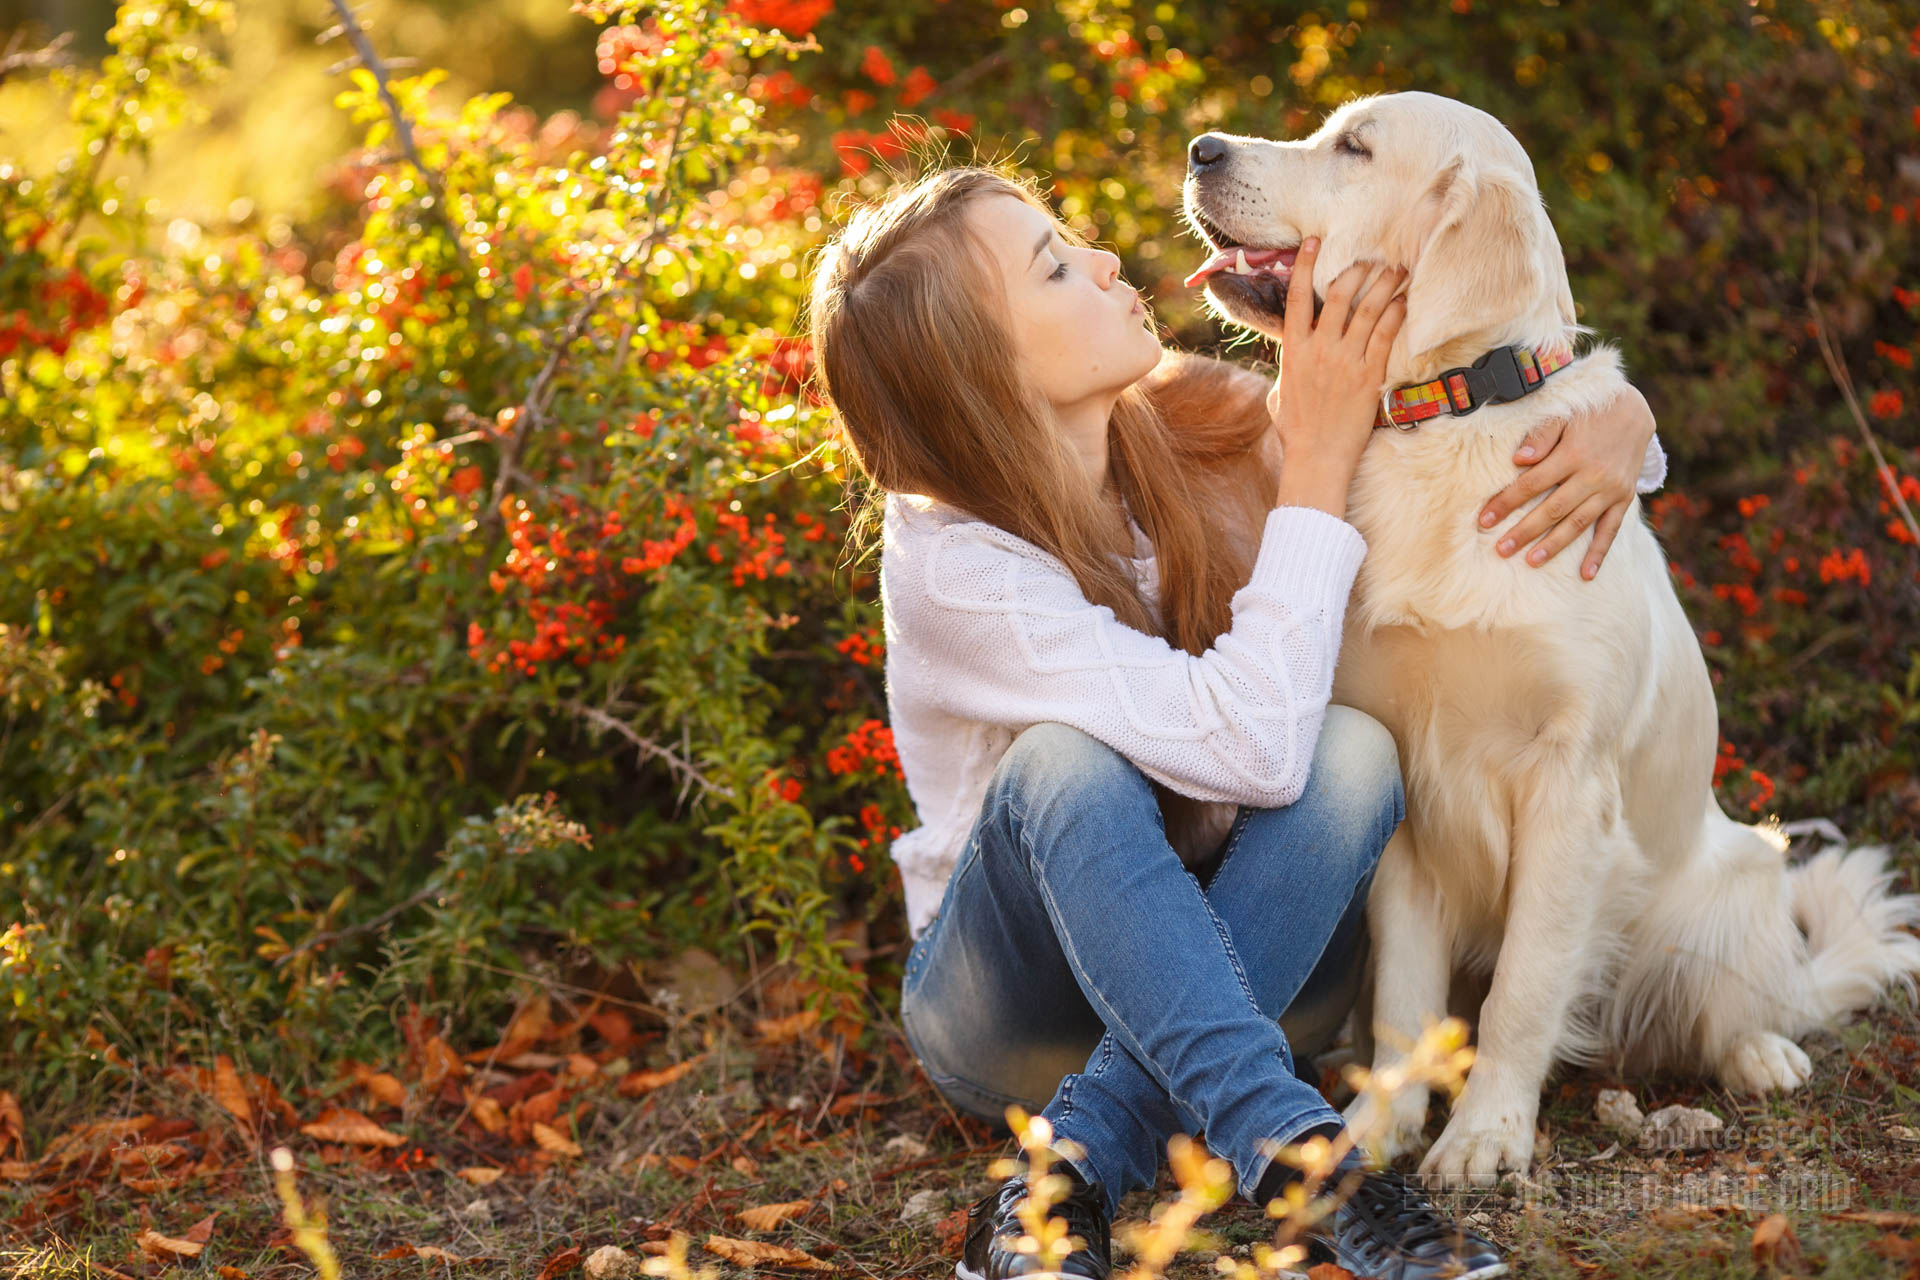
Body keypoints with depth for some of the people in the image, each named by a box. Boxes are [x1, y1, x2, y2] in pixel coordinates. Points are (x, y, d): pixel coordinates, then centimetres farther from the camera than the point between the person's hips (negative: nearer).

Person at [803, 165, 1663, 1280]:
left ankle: (1067, 1183, -31)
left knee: (1354, 754, -26)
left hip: (1245, 964, 5)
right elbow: (1250, 745, -34)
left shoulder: (1206, 433, -9)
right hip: (1021, 1003, -4)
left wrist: (1616, 429, -22)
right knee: (1066, 765, -33)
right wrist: (1318, 465, -29)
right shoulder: (954, 565, -23)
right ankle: (1298, 1155, -43)